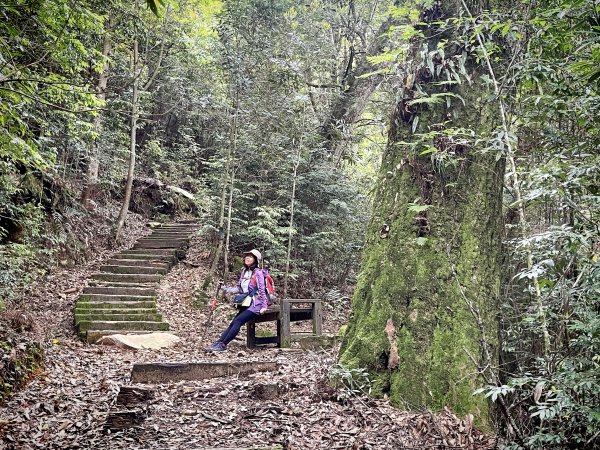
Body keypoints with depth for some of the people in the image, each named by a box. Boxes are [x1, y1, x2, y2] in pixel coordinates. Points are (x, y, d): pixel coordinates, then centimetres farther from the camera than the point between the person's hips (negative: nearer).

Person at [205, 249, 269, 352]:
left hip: (256, 305, -7)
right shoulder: (244, 272, 12)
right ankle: (217, 342, -12)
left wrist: (264, 306, -14)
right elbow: (239, 288, 14)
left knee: (237, 321, -20)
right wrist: (227, 289, 1)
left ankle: (223, 345, -23)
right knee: (233, 323, -5)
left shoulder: (258, 273, -9)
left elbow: (262, 290, -11)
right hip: (246, 304, 7)